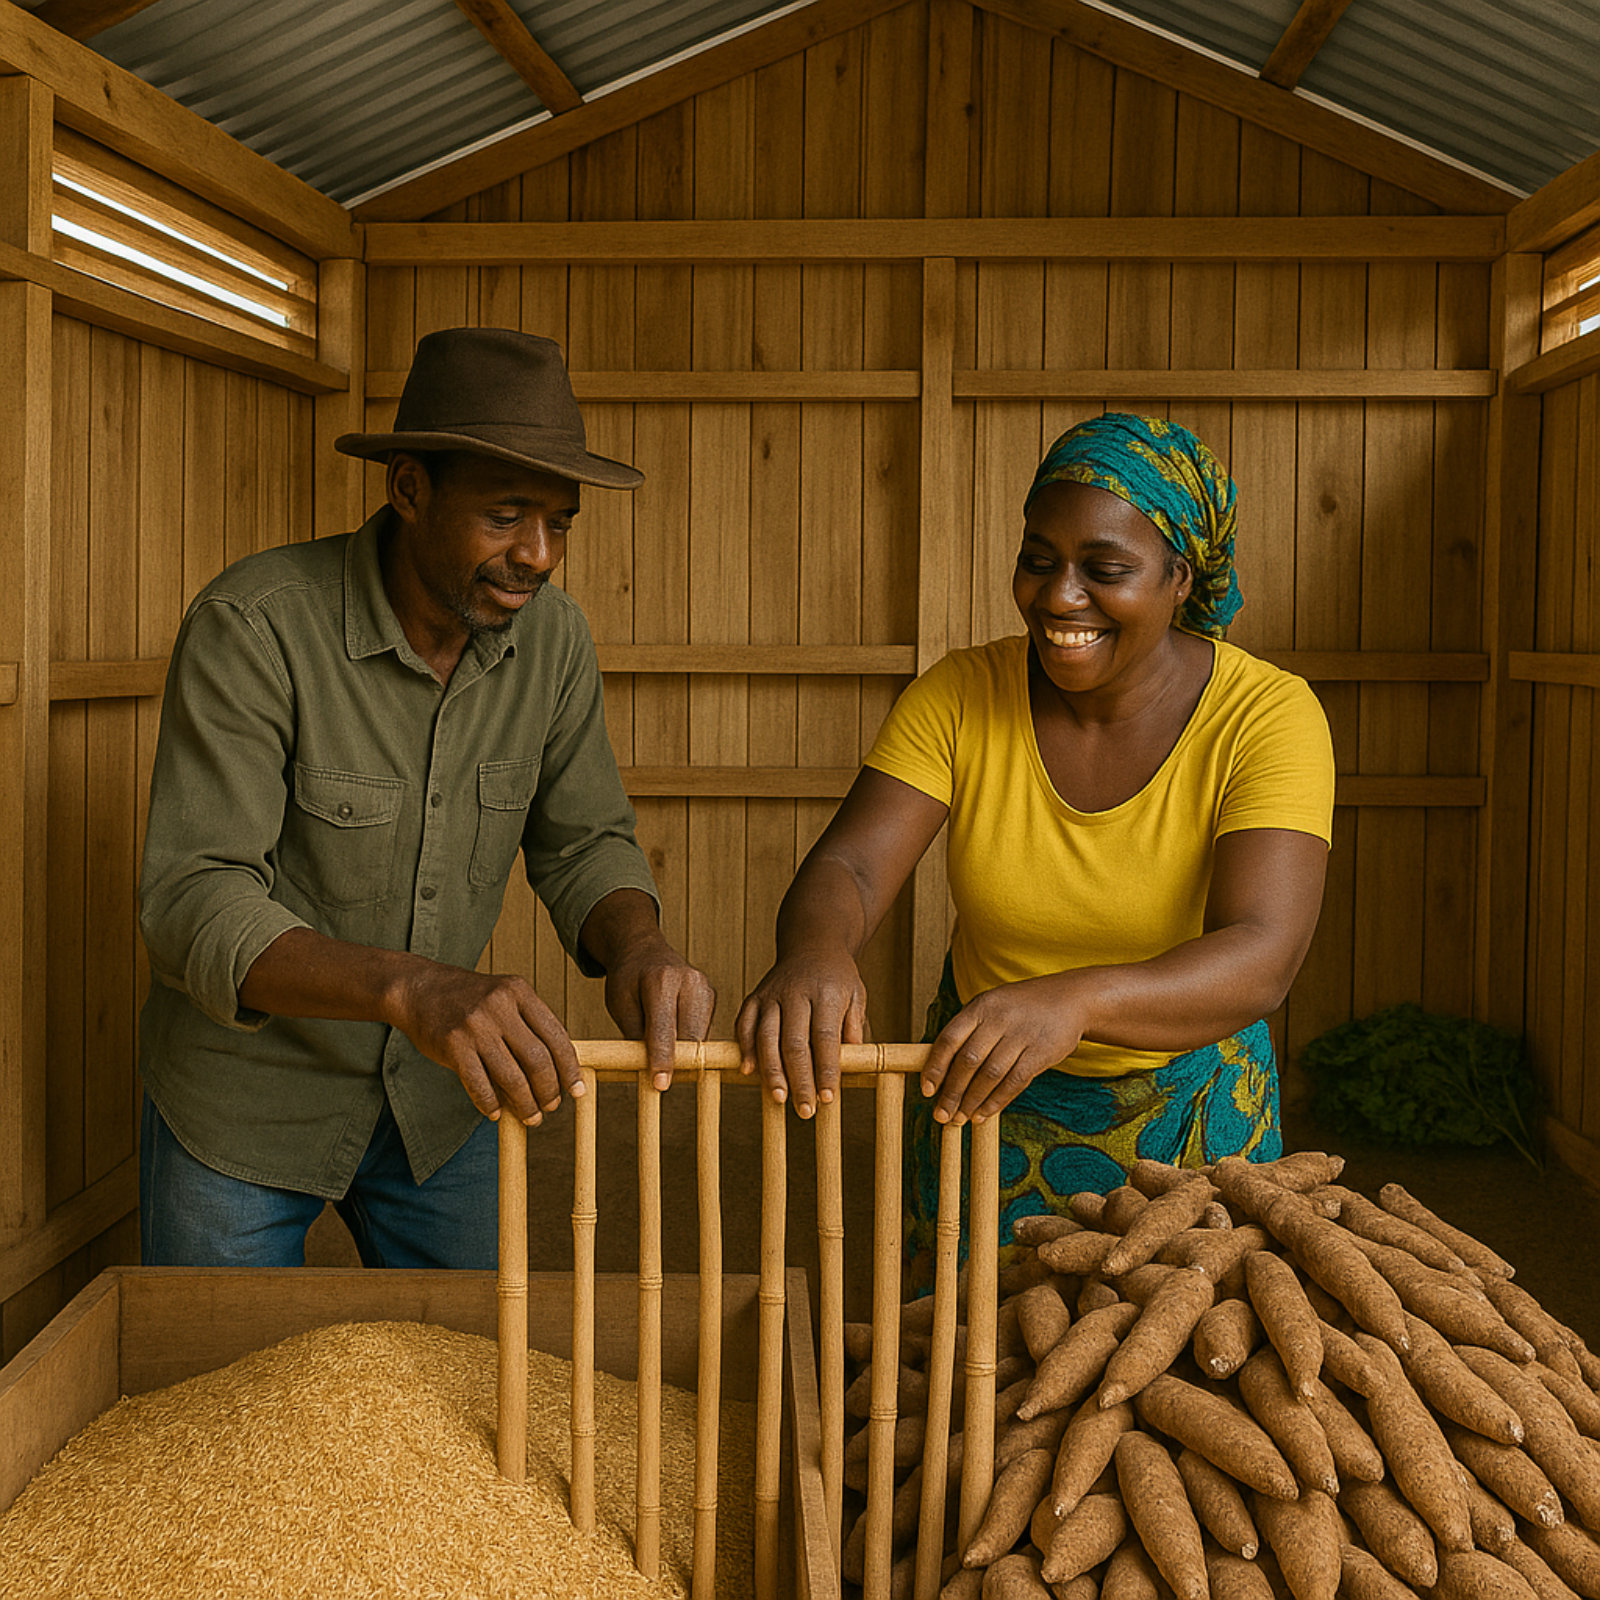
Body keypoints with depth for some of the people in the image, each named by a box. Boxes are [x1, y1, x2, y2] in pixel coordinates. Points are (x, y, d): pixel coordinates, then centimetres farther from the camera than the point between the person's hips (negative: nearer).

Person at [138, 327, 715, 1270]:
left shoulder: (552, 637, -9)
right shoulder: (252, 626, -26)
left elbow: (585, 843, -3)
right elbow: (193, 904, -31)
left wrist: (636, 948, -28)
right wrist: (411, 987, -49)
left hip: (439, 1098, 4)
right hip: (243, 1101, -4)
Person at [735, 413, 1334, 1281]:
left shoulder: (1269, 718, -19)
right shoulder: (959, 697, -12)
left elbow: (1258, 960, -31)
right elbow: (846, 868, -20)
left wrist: (1072, 1000, -49)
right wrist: (815, 949, -44)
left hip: (1186, 1119, -1)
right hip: (979, 1096, 2)